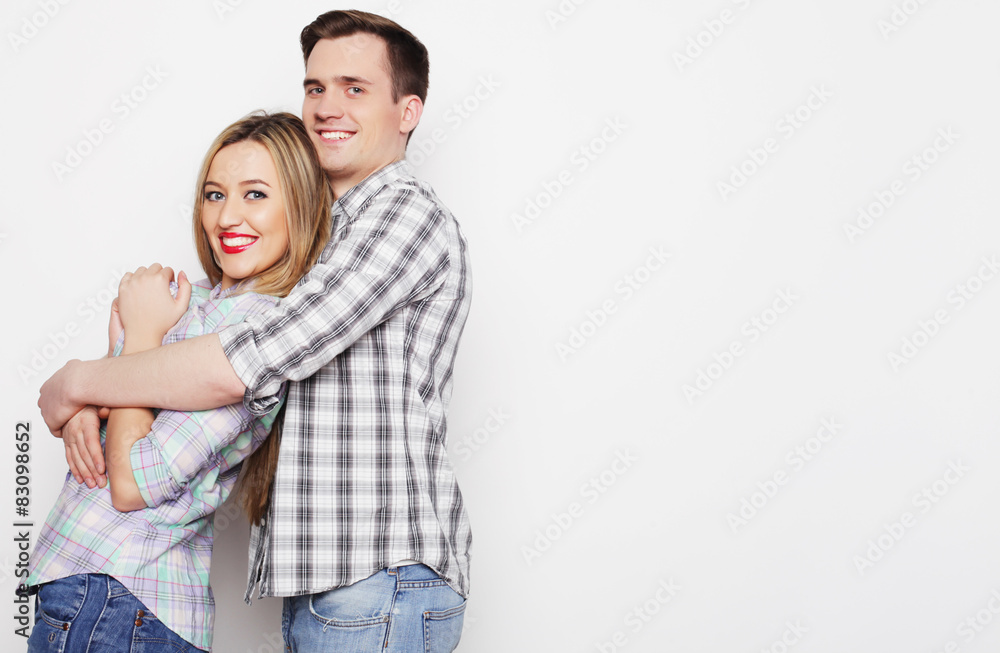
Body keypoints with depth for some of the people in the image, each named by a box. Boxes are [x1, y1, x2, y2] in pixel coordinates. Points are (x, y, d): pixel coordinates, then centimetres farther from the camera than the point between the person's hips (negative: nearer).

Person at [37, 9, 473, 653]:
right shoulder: (317, 231, 19)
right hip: (321, 584, 8)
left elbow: (237, 367, -18)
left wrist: (74, 382, -6)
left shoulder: (409, 213, -11)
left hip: (380, 585, -8)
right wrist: (91, 403, -2)